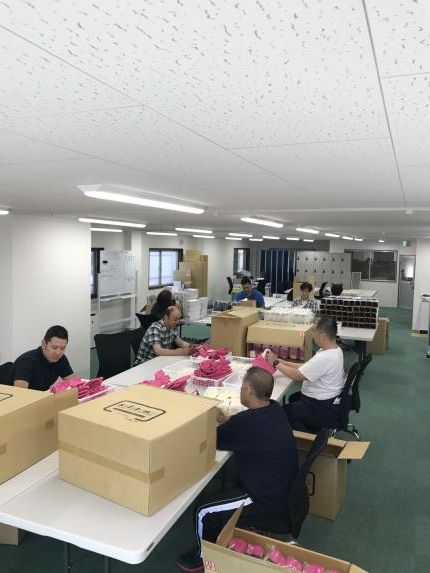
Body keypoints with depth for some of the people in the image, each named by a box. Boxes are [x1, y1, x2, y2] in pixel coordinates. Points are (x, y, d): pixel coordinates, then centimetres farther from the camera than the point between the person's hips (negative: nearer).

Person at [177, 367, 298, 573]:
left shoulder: (246, 421, -30)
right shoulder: (275, 409, -5)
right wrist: (227, 423, -1)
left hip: (269, 500, -9)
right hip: (283, 490, 9)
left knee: (203, 511, 2)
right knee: (222, 489, 24)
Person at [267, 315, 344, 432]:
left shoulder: (326, 358, -31)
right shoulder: (333, 350, 0)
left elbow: (297, 375, -24)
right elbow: (305, 368, 6)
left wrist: (276, 363, -12)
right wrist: (281, 361, 1)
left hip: (325, 409, -10)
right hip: (328, 401, 10)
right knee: (293, 398, 27)